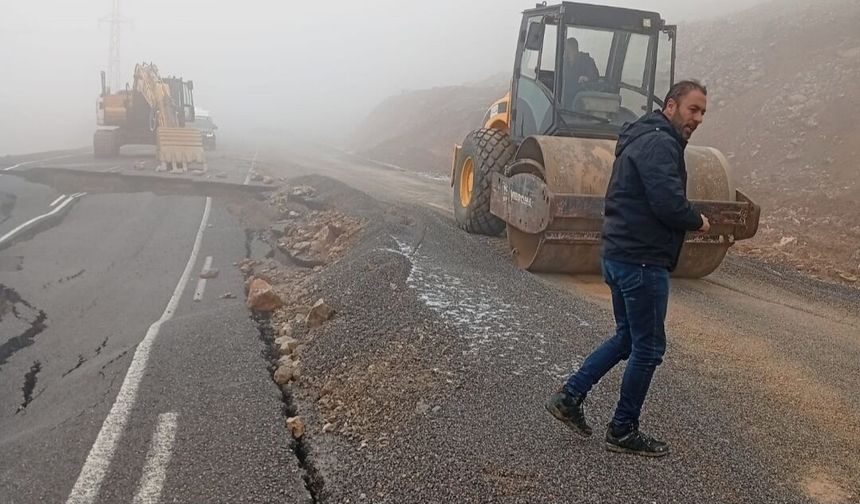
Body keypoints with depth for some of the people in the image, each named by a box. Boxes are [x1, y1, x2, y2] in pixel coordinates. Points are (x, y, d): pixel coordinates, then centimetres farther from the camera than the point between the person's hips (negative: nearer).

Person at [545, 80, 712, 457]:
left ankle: (570, 397, 22)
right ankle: (623, 431, 17)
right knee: (648, 348, 3)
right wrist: (698, 222, -5)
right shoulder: (659, 143, -15)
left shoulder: (641, 139, 18)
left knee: (627, 338, 21)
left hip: (620, 255, 10)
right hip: (642, 260, -10)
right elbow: (669, 203, -25)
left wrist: (688, 220, 10)